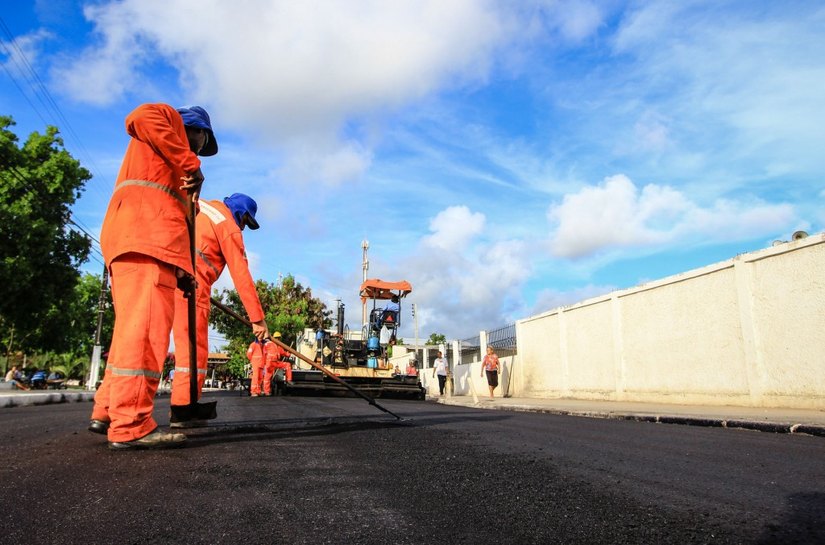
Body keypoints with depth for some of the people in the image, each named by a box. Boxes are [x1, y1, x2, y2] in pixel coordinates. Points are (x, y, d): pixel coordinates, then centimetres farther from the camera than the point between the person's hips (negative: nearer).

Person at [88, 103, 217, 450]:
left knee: (134, 326, 8)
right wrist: (190, 164, -10)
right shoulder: (169, 117, 17)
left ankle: (107, 412, 11)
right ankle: (130, 425, -22)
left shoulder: (168, 159, 37)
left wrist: (181, 272, 18)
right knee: (147, 323, -18)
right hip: (146, 228, -10)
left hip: (140, 235, 10)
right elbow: (140, 118, -10)